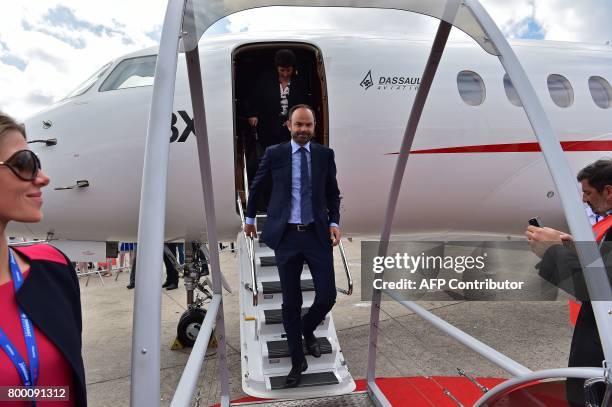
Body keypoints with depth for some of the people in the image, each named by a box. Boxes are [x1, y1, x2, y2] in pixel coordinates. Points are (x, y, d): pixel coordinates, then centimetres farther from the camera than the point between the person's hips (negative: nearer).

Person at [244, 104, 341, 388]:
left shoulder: (325, 154, 4)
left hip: (318, 234, 1)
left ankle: (307, 330, 35)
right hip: (286, 236, -1)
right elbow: (256, 186, 14)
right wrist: (250, 218, 21)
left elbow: (333, 192, 11)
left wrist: (334, 222, -2)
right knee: (291, 301, 7)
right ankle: (297, 361, 27)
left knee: (327, 295, -1)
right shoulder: (274, 154, 0)